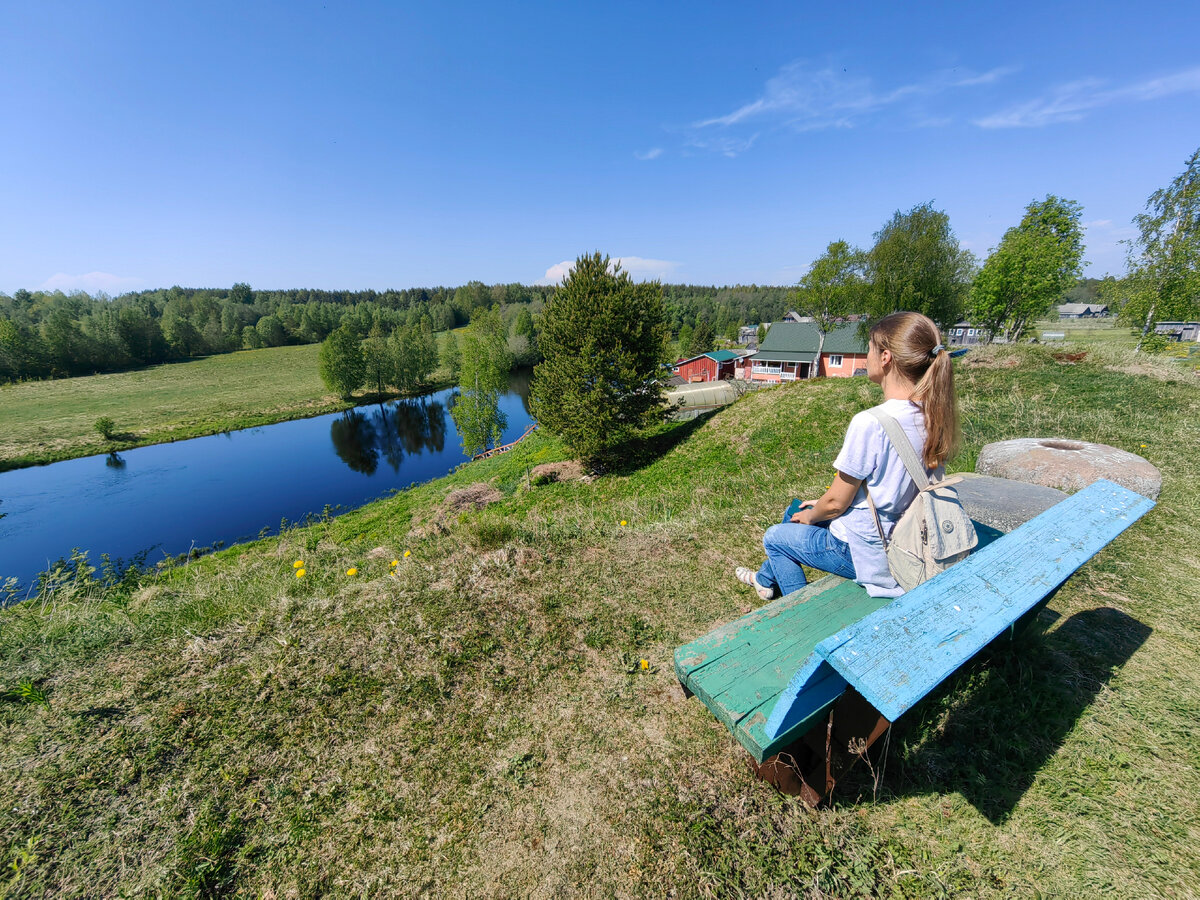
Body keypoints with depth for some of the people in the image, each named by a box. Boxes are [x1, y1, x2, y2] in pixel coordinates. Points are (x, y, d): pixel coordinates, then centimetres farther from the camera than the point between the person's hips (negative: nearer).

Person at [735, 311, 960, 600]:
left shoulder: (869, 423, -30)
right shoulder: (933, 416, -5)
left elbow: (836, 502, -21)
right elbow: (893, 485, 6)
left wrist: (809, 516, 1)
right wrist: (818, 507, 10)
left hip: (865, 551, -8)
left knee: (774, 537, 14)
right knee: (798, 511, 25)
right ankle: (767, 579, 46)